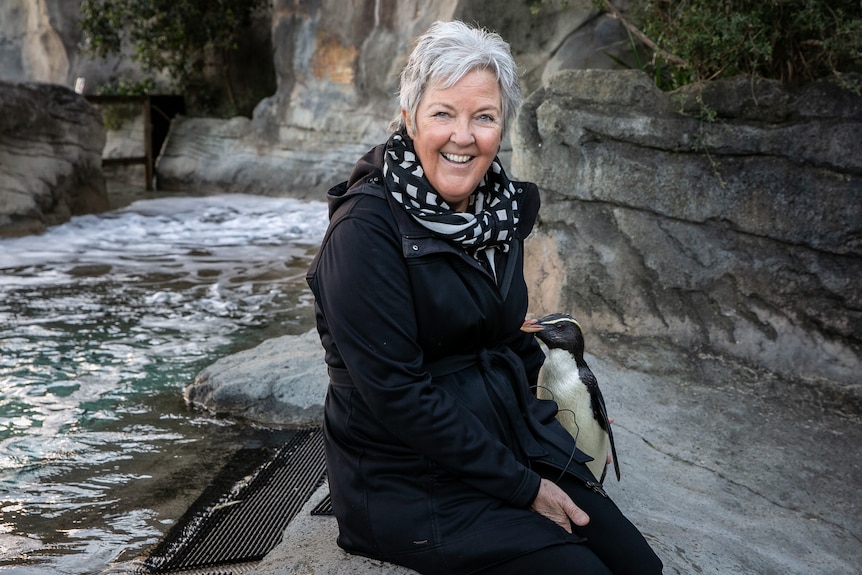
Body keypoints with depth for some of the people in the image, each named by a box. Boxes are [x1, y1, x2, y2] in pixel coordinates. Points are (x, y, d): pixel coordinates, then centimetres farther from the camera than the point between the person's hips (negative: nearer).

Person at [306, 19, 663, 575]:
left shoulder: (503, 209, 3)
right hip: (410, 480, -6)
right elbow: (397, 394, -20)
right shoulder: (366, 230, -18)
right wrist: (523, 488, -17)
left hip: (513, 440, 7)